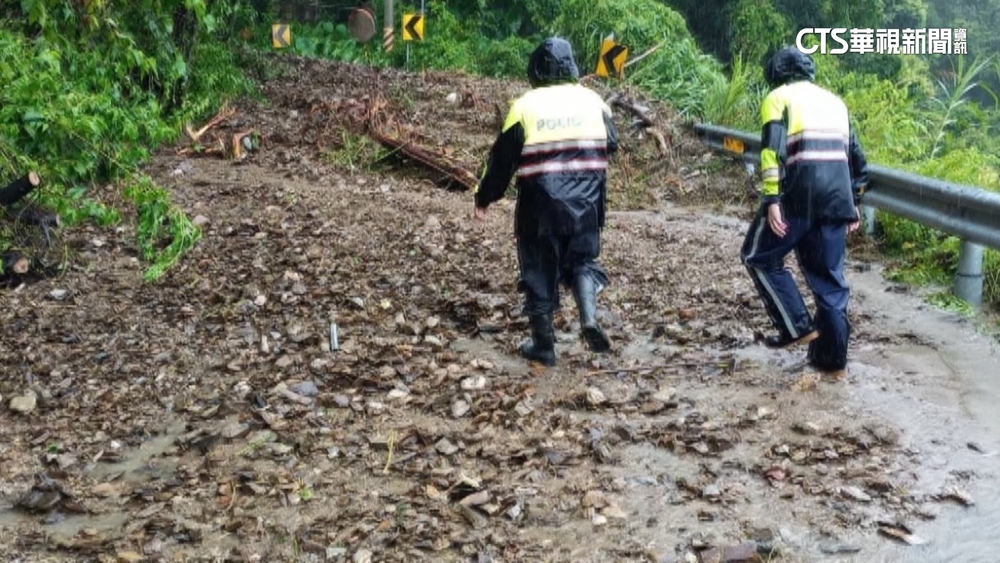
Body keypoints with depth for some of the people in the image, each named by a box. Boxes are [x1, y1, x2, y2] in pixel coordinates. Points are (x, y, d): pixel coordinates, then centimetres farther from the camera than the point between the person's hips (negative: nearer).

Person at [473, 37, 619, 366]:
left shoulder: (525, 106, -4)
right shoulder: (592, 101, 4)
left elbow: (502, 159, -1)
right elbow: (612, 145, 14)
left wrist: (484, 198, 10)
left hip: (541, 205, -2)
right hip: (586, 202, 3)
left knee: (540, 269, 9)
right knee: (582, 260, 18)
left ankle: (543, 344, 14)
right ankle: (589, 319, -5)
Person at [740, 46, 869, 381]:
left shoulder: (779, 97, 6)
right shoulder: (834, 100, 24)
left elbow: (773, 150, -11)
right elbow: (857, 159, 22)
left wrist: (772, 200, -16)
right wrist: (853, 203, 27)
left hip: (799, 194, -6)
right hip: (837, 199, 6)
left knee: (760, 257, 13)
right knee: (829, 277, 12)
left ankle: (797, 326, 4)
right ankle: (833, 359, 15)